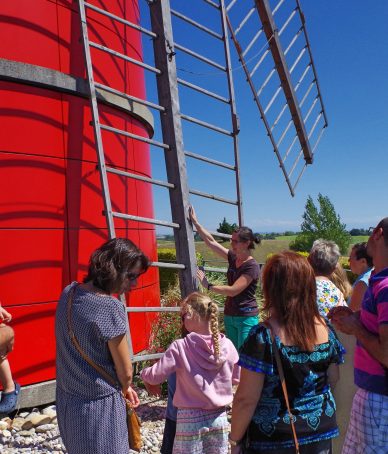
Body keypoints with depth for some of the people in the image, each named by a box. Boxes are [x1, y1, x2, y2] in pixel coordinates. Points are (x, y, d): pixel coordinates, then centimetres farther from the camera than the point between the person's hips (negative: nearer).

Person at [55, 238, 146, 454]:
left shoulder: (69, 292, -4)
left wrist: (122, 387, 7)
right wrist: (125, 388, 8)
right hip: (99, 407, -7)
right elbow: (125, 372, -16)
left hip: (67, 402, 7)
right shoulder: (110, 307, -27)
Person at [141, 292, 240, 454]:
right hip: (219, 417, 3)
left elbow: (155, 376, -12)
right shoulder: (227, 345, -8)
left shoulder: (180, 347, -19)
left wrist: (143, 373, 9)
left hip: (190, 419, -3)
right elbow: (237, 378, 7)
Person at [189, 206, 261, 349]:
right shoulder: (233, 258, 3)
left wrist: (208, 285, -14)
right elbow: (211, 241, 7)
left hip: (246, 318, -7)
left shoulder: (252, 266, -17)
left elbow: (233, 290, -21)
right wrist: (195, 221, 7)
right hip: (230, 316, 7)